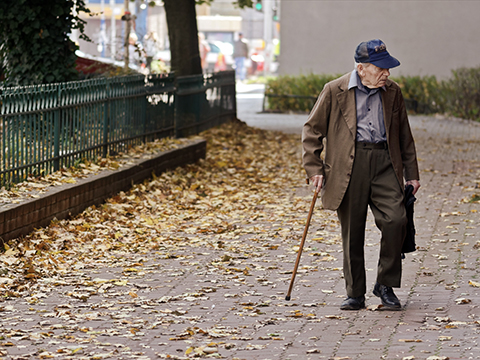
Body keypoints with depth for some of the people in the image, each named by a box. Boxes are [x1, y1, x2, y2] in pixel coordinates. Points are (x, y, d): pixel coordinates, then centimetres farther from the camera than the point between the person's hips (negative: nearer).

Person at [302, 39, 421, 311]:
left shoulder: (393, 92, 12)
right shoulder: (335, 91, 2)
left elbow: (404, 136, 20)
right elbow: (312, 130, 7)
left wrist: (412, 174, 17)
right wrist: (314, 169, 0)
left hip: (385, 163, 2)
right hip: (349, 167, -2)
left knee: (396, 220, -15)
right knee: (352, 232, 1)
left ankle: (386, 286, 2)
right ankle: (355, 294, 14)